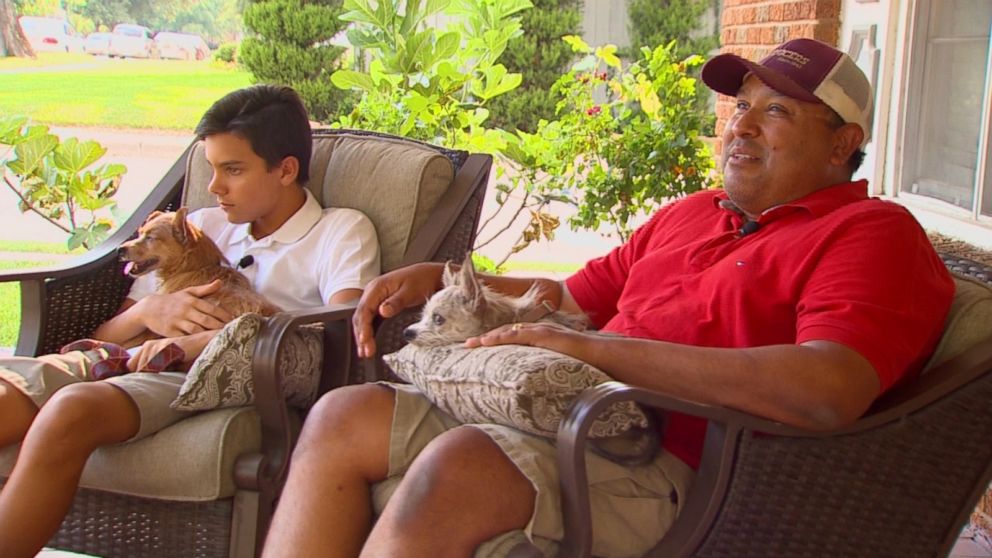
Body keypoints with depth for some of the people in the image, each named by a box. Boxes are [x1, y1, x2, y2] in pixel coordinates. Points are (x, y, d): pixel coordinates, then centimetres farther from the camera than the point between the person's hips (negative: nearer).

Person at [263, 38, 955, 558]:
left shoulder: (872, 234, -3)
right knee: (345, 416, -4)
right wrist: (439, 277, 16)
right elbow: (571, 297, 32)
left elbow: (829, 392, -22)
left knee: (456, 463, -33)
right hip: (572, 420, 9)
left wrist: (597, 349, -19)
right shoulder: (686, 215, 23)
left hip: (671, 470, -8)